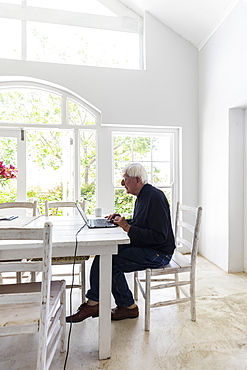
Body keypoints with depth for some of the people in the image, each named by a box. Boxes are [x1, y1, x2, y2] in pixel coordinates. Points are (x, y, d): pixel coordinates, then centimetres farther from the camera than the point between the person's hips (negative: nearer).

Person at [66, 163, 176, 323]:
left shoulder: (155, 197, -20)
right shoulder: (142, 196, 12)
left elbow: (159, 236, -25)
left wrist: (128, 227, -23)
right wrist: (122, 220, 5)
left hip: (158, 253, -9)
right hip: (144, 247, 9)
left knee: (112, 262, -16)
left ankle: (129, 307, 8)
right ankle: (93, 303, 7)